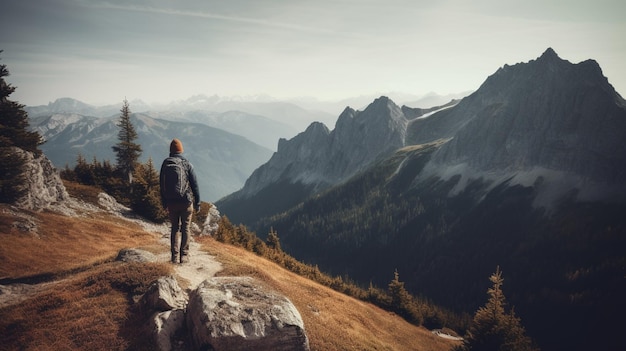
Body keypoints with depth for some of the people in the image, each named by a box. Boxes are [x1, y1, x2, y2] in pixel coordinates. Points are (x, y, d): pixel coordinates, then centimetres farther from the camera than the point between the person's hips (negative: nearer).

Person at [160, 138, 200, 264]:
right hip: (186, 201, -2)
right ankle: (184, 255, 3)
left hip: (171, 202, 3)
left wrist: (164, 203, 17)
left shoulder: (165, 164, 3)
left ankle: (174, 256, 10)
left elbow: (162, 185, 9)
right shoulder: (187, 164, -6)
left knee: (174, 228, 13)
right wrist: (197, 202, 2)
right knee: (185, 228, 6)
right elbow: (194, 185, -5)